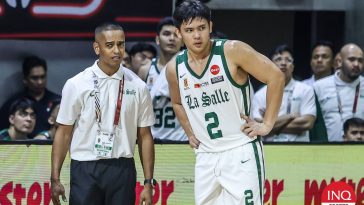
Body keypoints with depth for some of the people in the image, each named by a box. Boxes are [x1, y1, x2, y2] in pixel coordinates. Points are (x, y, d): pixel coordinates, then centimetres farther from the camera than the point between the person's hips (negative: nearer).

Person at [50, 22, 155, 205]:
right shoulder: (76, 85, -2)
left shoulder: (137, 87, 4)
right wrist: (55, 179, -4)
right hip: (85, 169, -2)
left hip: (122, 170, 2)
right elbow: (63, 133, 1)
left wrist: (148, 183, 3)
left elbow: (145, 136, 7)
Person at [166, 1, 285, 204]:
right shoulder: (174, 68, 4)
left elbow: (276, 77, -11)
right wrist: (190, 133, 14)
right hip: (205, 157, 5)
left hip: (241, 152, -5)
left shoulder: (232, 51, -12)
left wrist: (267, 124, -11)